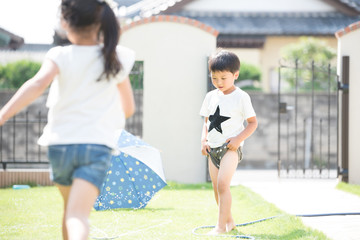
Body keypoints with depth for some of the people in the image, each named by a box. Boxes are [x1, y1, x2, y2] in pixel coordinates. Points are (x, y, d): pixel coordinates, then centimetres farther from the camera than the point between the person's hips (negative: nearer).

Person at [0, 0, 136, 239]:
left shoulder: (60, 56, -4)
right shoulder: (117, 59, 6)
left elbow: (38, 84, -24)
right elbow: (129, 108, 16)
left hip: (60, 145, 1)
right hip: (98, 146, -1)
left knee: (71, 209, 24)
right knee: (78, 215, -15)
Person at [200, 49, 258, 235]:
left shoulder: (241, 97, -5)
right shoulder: (211, 96, 10)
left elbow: (253, 122, -2)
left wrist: (238, 139, -15)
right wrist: (204, 140, 2)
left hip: (231, 147, -6)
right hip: (213, 148, 6)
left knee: (222, 184, -20)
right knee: (217, 188, 10)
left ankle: (221, 225, -18)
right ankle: (229, 221, 26)